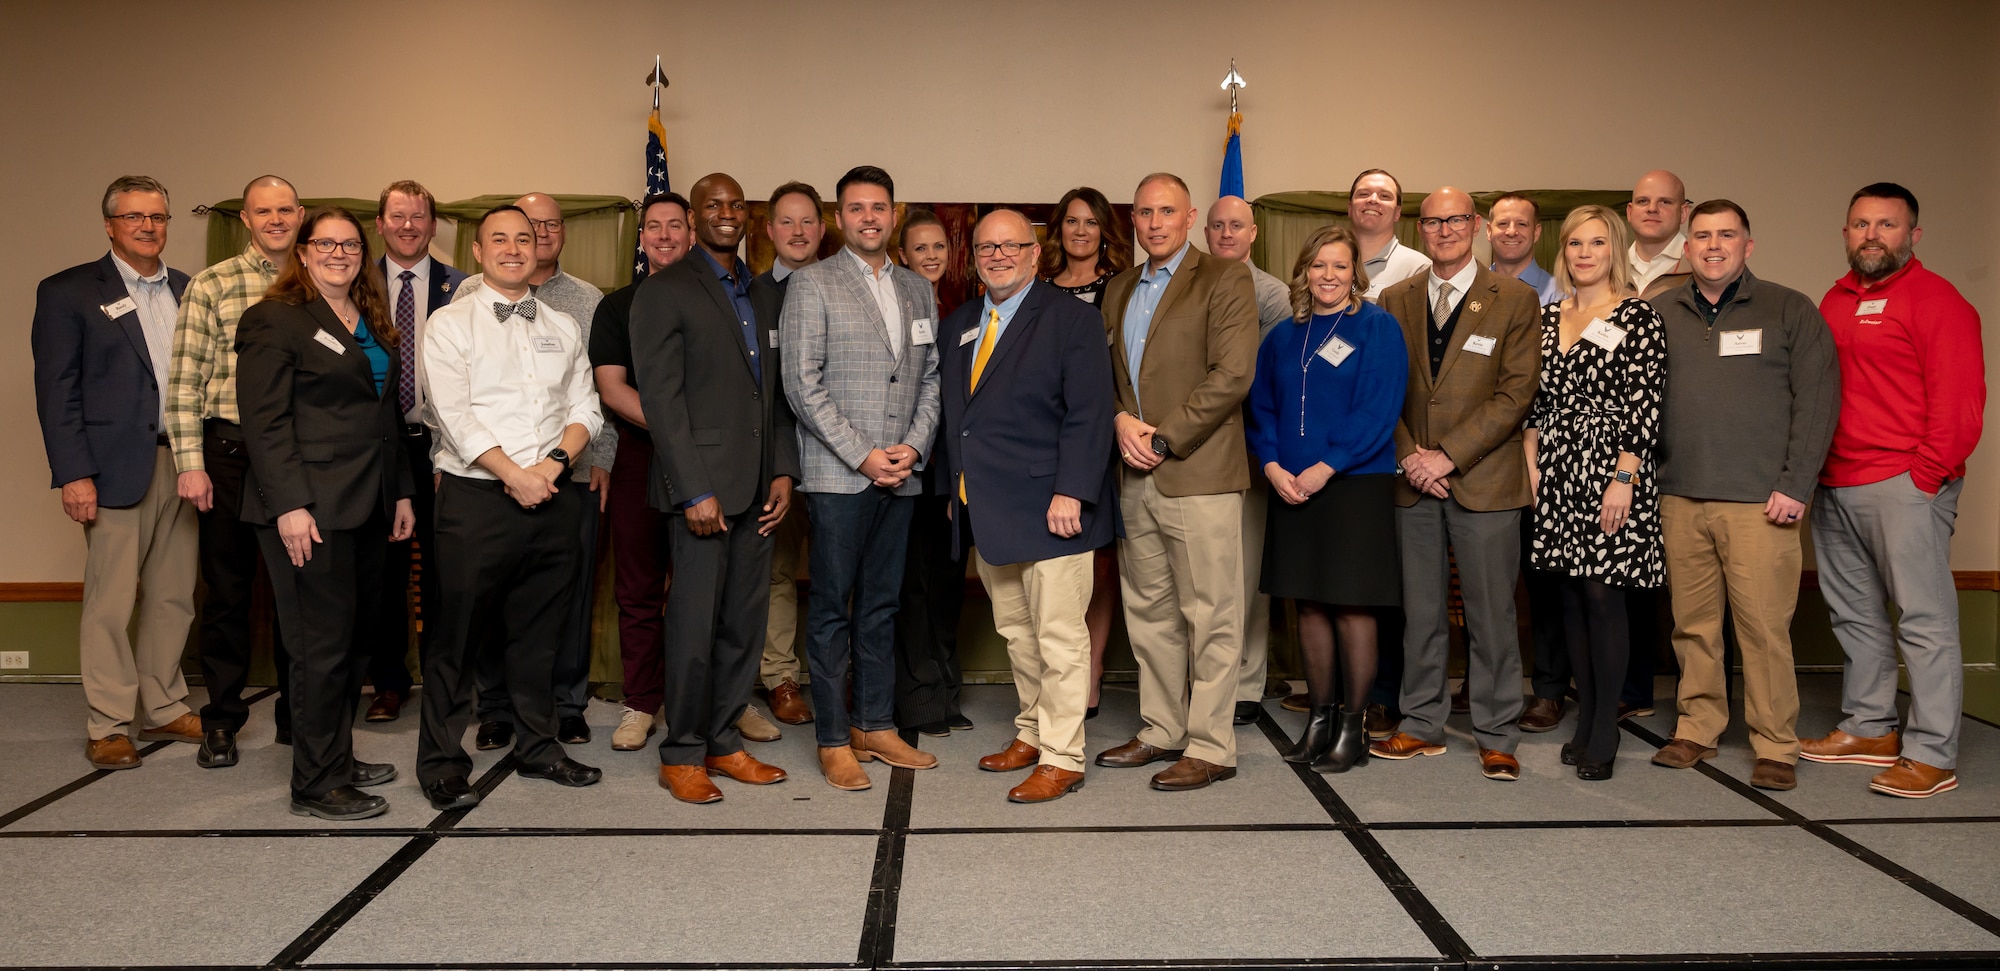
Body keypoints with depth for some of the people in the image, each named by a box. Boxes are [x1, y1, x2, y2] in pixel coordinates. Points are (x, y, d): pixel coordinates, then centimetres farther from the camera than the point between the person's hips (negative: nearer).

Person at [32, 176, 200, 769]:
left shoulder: (187, 291, 13)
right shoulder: (69, 292, 0)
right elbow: (56, 391, -4)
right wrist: (73, 474, -11)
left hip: (184, 465, 4)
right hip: (117, 468, -4)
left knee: (173, 597, 10)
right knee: (111, 602, 0)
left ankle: (163, 709, 22)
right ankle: (108, 726, 10)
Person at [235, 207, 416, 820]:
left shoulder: (374, 326, 19)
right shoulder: (275, 320, -4)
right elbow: (265, 421, -12)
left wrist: (402, 492, 17)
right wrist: (289, 505, -19)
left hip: (367, 506, 8)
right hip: (312, 508, -8)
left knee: (357, 637, 10)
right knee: (323, 643, -4)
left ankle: (338, 759, 22)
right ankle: (317, 786, 4)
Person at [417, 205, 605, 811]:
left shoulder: (563, 328, 15)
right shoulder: (451, 324, 1)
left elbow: (586, 408, 11)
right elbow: (453, 414, -9)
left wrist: (555, 461, -7)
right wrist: (513, 474, -13)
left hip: (553, 498, 4)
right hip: (476, 496, -4)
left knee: (539, 631, 11)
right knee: (459, 633, -1)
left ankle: (537, 747, 24)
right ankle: (442, 763, 10)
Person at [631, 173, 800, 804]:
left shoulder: (765, 297, 17)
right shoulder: (665, 292, -3)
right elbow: (661, 398, -10)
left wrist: (783, 471, 6)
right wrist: (694, 491, -15)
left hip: (757, 489, 6)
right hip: (701, 484, -6)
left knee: (745, 623, 9)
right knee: (695, 623, -2)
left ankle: (723, 741, 20)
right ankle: (681, 756, 11)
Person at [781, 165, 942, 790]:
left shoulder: (917, 291, 15)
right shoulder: (812, 285, -1)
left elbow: (930, 378, 14)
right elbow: (803, 383, -8)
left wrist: (913, 446, -2)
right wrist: (863, 456, -12)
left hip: (899, 475, 5)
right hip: (837, 475, -5)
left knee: (881, 605, 11)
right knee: (832, 608, 0)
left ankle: (876, 726, 20)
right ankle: (833, 741, 7)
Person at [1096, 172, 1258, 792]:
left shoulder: (1225, 281, -3)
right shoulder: (1119, 291, 18)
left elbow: (1232, 375, -13)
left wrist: (1164, 438, -14)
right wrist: (1120, 420, -4)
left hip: (1198, 474, -7)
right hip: (1136, 478, 7)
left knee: (1210, 617, -2)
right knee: (1148, 612, 13)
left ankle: (1210, 747, 6)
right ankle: (1162, 732, 25)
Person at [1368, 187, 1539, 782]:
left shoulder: (1514, 299, 1)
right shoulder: (1396, 300, 11)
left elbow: (1516, 393, -6)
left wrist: (1449, 455, -13)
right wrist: (1409, 456, -5)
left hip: (1484, 481, -3)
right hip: (1414, 484, 3)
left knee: (1490, 613, 1)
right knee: (1419, 611, 9)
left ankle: (1496, 737, 13)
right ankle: (1422, 725, 21)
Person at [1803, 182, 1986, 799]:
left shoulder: (1936, 300, -4)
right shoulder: (1833, 302, 18)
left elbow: (1959, 399, -10)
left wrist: (1926, 476, -13)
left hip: (1903, 484, -7)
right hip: (1834, 487, 8)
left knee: (1924, 619, -5)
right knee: (1854, 614, 14)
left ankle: (1931, 756, -1)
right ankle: (1869, 729, 26)